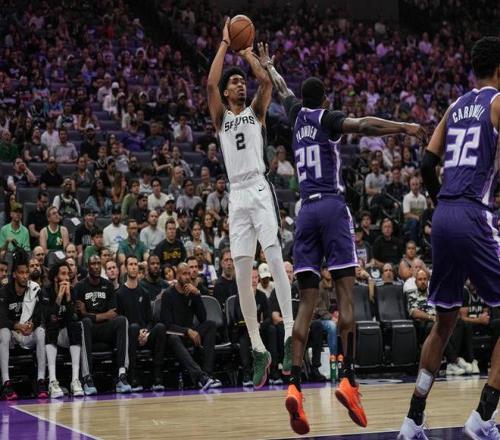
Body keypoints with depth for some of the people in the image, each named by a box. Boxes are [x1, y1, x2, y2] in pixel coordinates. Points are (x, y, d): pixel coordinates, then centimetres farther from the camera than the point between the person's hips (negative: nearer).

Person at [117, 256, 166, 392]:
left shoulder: (144, 293, 17)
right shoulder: (120, 293, 4)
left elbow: (150, 319, 14)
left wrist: (146, 332, -8)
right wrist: (137, 333, -14)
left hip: (145, 337, 3)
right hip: (127, 335, -3)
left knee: (160, 327, -27)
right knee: (134, 327, -37)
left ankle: (157, 378, -31)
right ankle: (133, 379, -38)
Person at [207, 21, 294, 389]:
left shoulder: (256, 111, 14)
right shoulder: (221, 117, 16)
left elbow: (266, 81, -4)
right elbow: (210, 84, -1)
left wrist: (246, 49, 7)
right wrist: (225, 44, 4)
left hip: (260, 190, -2)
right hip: (236, 196, 3)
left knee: (275, 258, -20)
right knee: (242, 275, 1)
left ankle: (290, 334, -24)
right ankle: (258, 349, 6)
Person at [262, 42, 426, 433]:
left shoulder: (298, 114, 17)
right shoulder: (327, 118, 3)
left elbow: (283, 90, 38)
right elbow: (362, 125, -17)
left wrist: (267, 65, 56)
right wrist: (404, 127, -23)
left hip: (305, 210, 5)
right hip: (332, 206, -5)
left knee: (307, 302, 1)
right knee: (345, 294, -6)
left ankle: (295, 384, -13)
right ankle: (348, 378, -17)